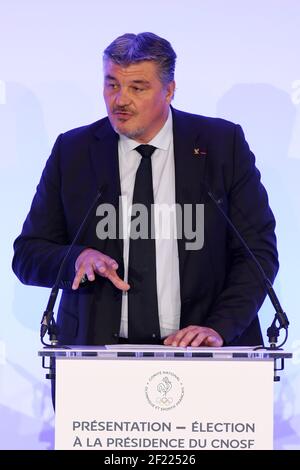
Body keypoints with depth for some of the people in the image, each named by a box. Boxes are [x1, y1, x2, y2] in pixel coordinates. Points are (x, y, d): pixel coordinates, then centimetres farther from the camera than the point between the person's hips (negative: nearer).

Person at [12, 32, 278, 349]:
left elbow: (258, 250, 3)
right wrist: (78, 258, -13)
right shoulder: (72, 151, 7)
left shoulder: (223, 144, 4)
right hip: (98, 347, 1)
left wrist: (219, 328, -11)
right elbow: (27, 254, 9)